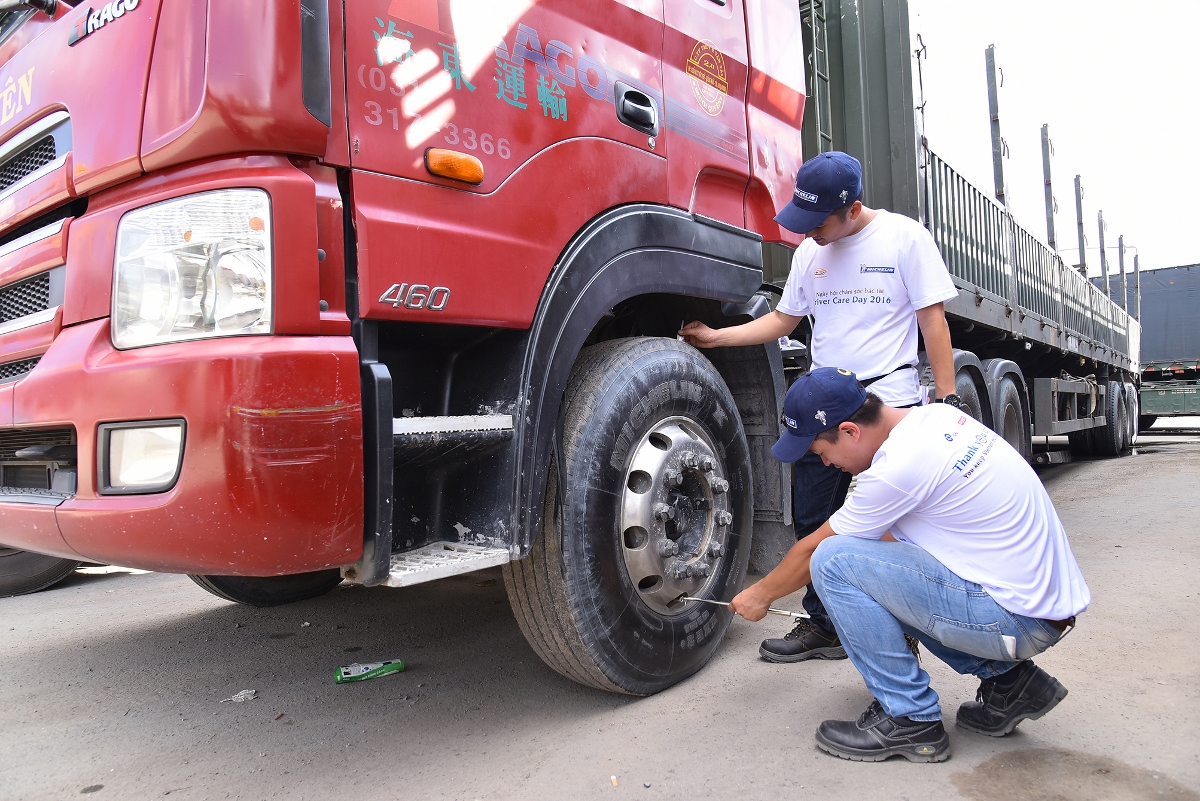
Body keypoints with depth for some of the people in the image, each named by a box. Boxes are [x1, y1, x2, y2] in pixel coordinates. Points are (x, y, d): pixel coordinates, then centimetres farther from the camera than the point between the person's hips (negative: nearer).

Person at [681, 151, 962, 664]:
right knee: (813, 522, 9)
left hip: (890, 401, -5)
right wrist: (717, 337, 9)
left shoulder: (905, 237, -4)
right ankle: (823, 625, 25)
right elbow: (783, 320, 18)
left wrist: (946, 397, -8)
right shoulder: (809, 253, 10)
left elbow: (933, 319, -4)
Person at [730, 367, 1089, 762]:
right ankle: (1006, 678, 17)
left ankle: (909, 720, -2)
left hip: (1021, 620, -10)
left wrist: (761, 594, 10)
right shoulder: (935, 416, 4)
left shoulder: (900, 465, -22)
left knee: (833, 560, -16)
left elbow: (812, 550, -8)